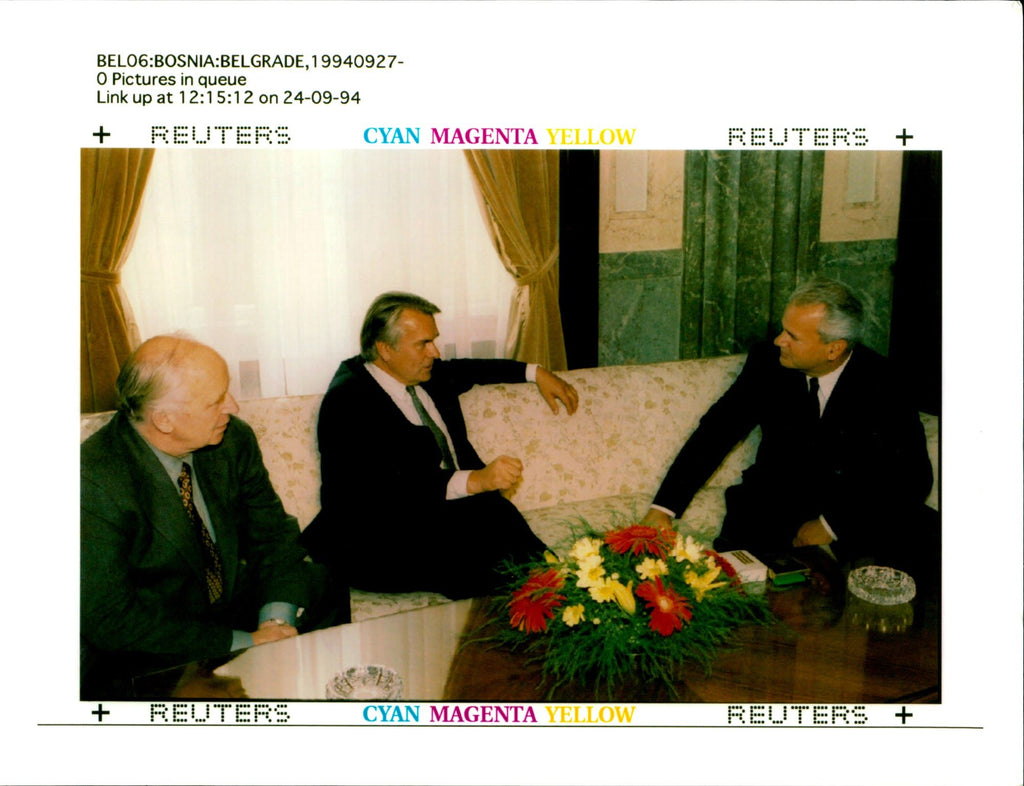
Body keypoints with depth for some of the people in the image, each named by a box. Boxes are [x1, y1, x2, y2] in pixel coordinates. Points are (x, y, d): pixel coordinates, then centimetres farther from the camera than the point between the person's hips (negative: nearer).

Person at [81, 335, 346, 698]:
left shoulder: (233, 438, -7)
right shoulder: (95, 482, -24)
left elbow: (273, 532, 4)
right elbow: (111, 621, -22)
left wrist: (276, 620, -15)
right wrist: (243, 642, -23)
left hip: (235, 607, 7)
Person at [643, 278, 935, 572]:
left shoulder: (881, 385, -12)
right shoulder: (768, 362, -5)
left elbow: (914, 476, -9)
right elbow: (715, 431, -2)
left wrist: (832, 525, -14)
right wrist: (663, 508, -12)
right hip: (773, 512, 1)